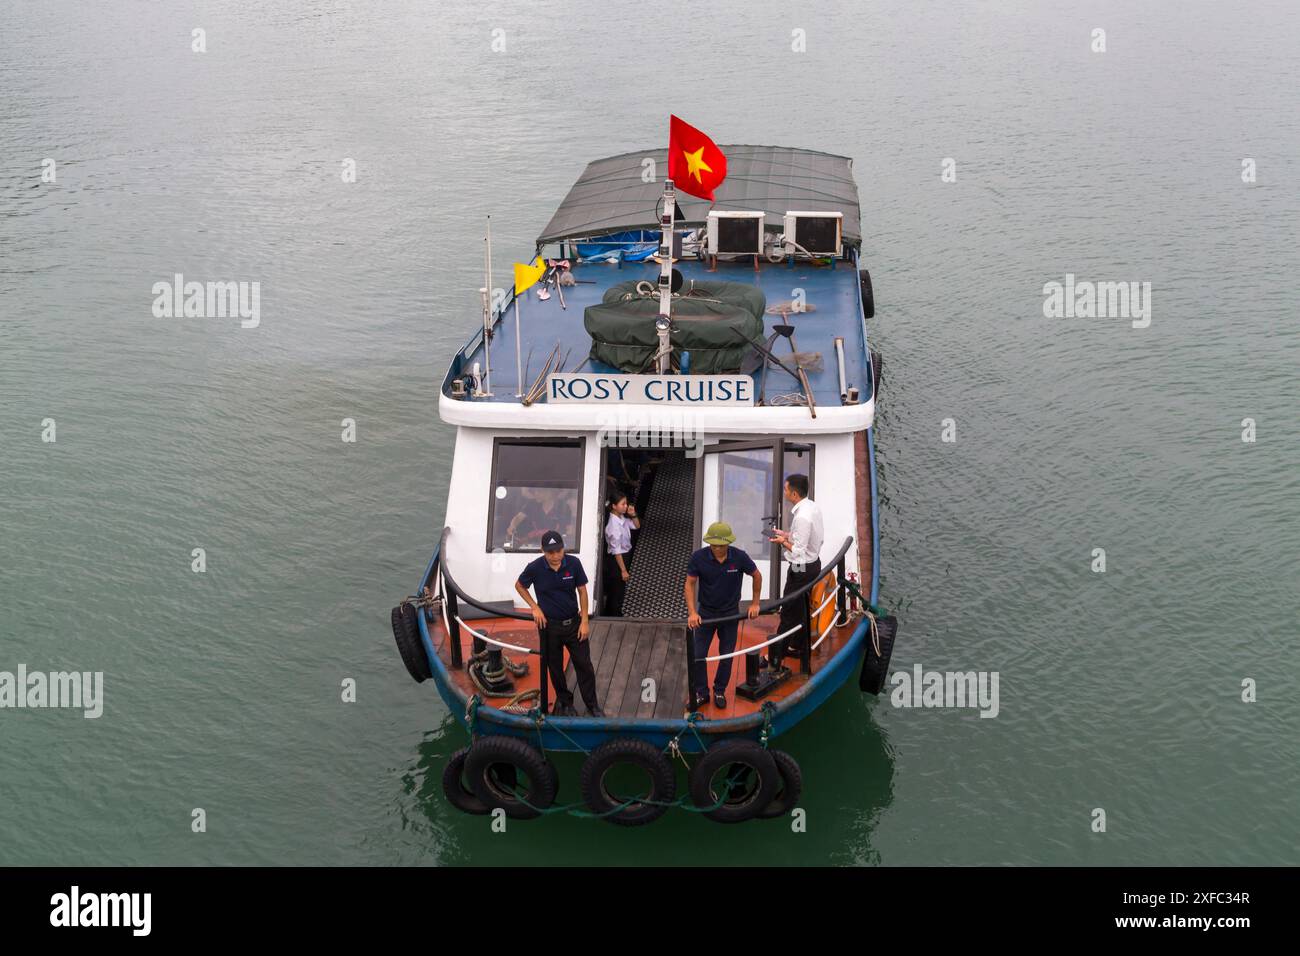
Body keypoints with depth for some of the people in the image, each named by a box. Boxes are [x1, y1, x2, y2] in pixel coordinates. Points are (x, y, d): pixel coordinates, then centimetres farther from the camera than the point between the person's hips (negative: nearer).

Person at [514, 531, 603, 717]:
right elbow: (519, 586, 1)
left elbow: (582, 591, -4)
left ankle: (592, 704, 20)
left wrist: (584, 621, -6)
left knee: (584, 665, 5)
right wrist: (535, 607, -8)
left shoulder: (573, 563, -15)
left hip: (573, 623, 1)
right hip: (549, 625, -1)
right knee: (555, 667, 12)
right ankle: (564, 701, 32)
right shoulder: (535, 568, -18)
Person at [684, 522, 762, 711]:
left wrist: (755, 604, 2)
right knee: (697, 654, -1)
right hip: (705, 612, 0)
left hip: (730, 613, 0)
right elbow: (690, 584, -9)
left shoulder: (739, 557, -19)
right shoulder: (699, 557, -20)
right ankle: (701, 692, 15)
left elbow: (757, 576, -1)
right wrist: (692, 613, -17)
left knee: (727, 655, 9)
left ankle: (719, 691, 28)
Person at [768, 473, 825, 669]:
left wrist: (783, 542, -10)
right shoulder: (813, 507, 1)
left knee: (789, 614, 0)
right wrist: (789, 536, 7)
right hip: (814, 563, 9)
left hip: (801, 569, -9)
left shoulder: (802, 517, -29)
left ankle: (776, 658, 8)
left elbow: (798, 551, -26)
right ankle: (797, 646, 38)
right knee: (802, 608, 23)